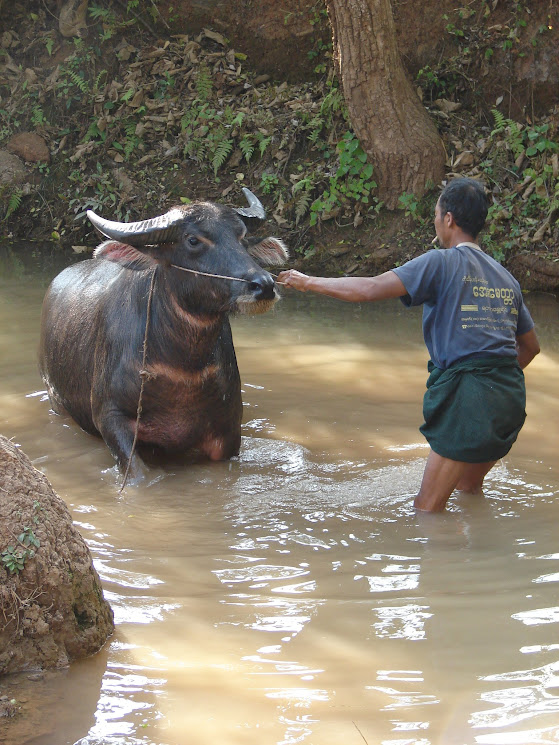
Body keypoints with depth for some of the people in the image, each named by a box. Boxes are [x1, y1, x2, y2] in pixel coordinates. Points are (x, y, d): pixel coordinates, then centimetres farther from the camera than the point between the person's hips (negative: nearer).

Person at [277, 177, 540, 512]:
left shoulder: (442, 262, -4)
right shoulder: (506, 278, 17)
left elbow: (368, 289, -10)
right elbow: (530, 346, 25)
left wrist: (309, 282, 2)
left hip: (469, 398, -8)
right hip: (512, 397, 8)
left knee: (427, 508, -1)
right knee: (468, 488, 28)